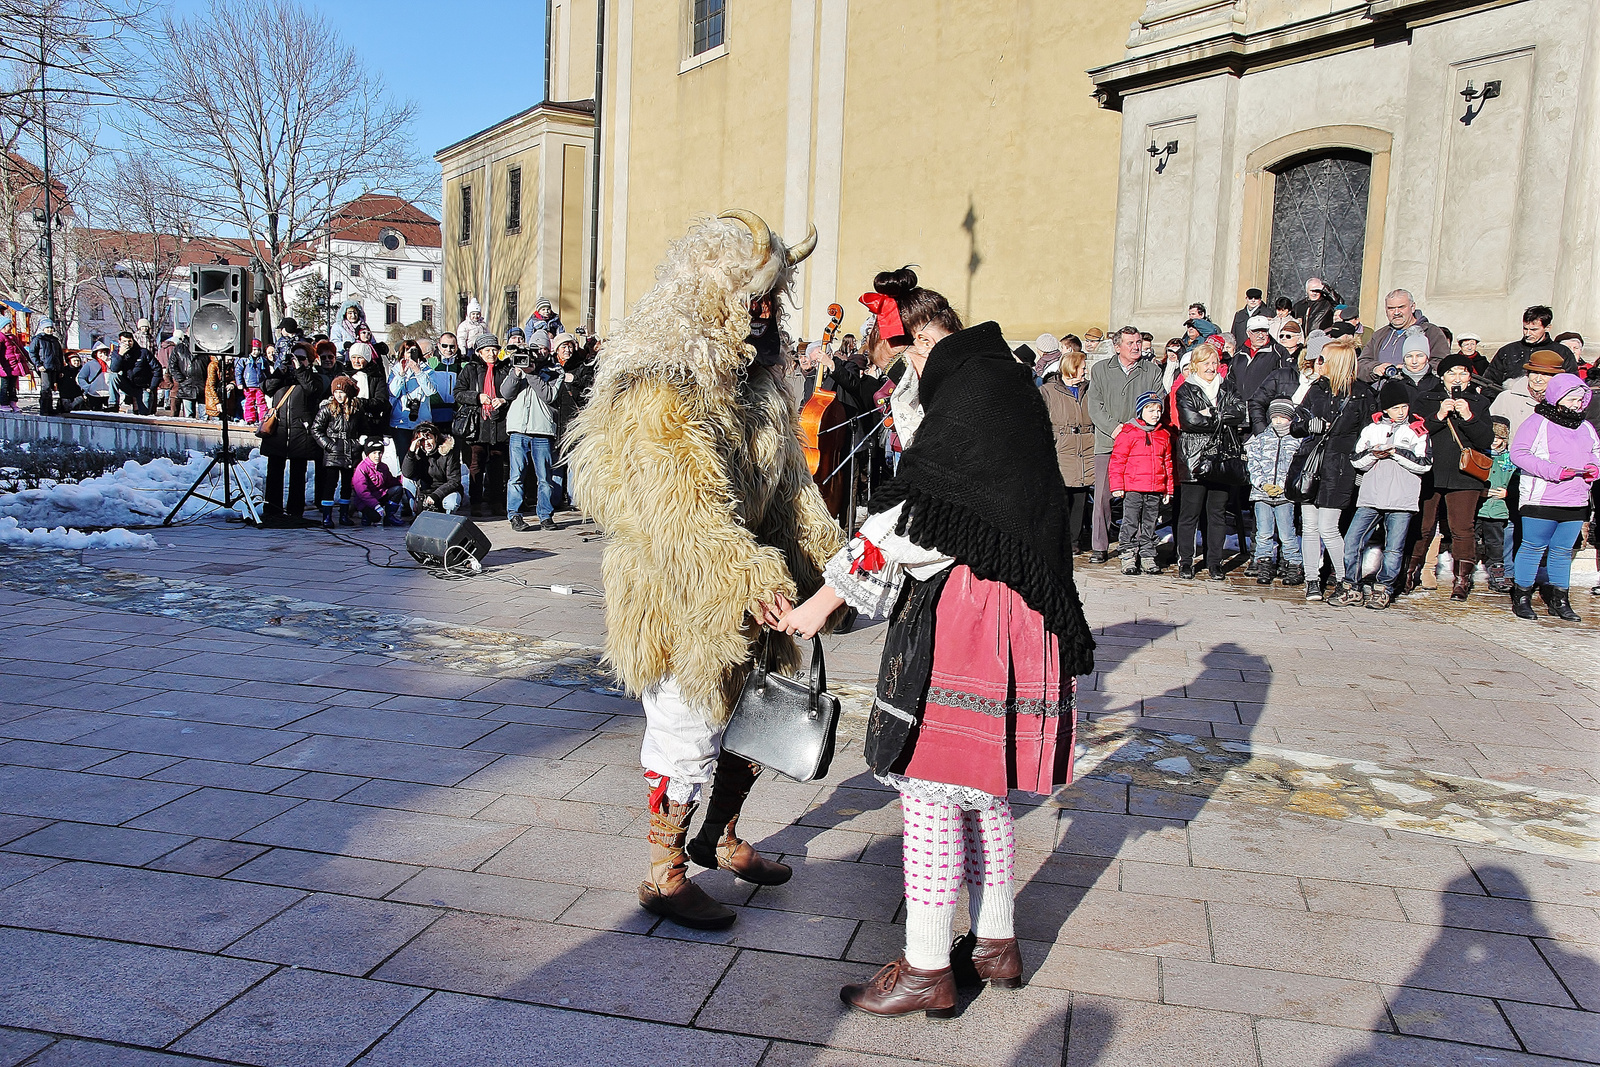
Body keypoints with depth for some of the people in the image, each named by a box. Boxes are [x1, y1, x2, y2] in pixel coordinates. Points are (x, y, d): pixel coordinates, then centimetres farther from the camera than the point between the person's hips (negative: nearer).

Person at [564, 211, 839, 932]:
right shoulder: (658, 388, -21)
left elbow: (788, 479, 12)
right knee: (687, 734, 3)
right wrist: (752, 579, -34)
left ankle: (719, 838, 42)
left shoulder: (754, 375, 8)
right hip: (679, 598, -8)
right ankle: (665, 878, 23)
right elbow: (684, 508, -29)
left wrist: (824, 555, 2)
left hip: (745, 593, 9)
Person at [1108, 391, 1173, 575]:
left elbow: (1168, 463, 18)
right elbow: (1117, 461, -3)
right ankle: (1128, 556, 7)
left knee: (1150, 525, 10)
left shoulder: (1164, 435, 12)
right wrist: (1117, 486, -7)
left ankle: (1147, 556, 18)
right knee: (1130, 524, -1)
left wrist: (1169, 489, 15)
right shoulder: (1128, 432, -3)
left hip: (1155, 491, 4)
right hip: (1132, 489, -4)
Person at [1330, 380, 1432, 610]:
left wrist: (1395, 452, -11)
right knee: (1352, 542, -5)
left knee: (1393, 549, -3)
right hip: (1370, 498, 2)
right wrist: (1373, 454, -9)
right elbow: (1357, 461, 11)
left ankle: (1382, 590, 10)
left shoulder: (1418, 431, 6)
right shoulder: (1371, 428, 13)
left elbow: (1424, 464, -3)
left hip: (1401, 502, -2)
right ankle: (1351, 589, 4)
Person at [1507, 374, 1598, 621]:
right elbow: (1518, 453, -14)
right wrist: (1552, 471, -20)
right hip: (1540, 499, -6)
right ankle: (1521, 597, 7)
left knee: (1562, 551, 11)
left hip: (1575, 502, 6)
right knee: (1533, 547, -1)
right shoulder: (1538, 422, -5)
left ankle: (1559, 601, 18)